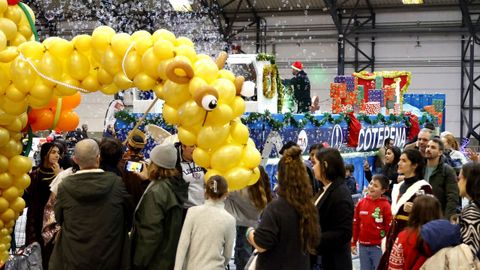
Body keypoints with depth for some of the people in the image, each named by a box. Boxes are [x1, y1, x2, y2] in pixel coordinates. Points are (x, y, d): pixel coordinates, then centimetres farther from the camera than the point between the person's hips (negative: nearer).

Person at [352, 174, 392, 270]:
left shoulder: (385, 205, -11)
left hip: (379, 247, -5)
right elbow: (355, 224, 10)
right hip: (363, 246, 5)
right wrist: (353, 243, 10)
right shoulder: (361, 203, 3)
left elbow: (390, 227, -9)